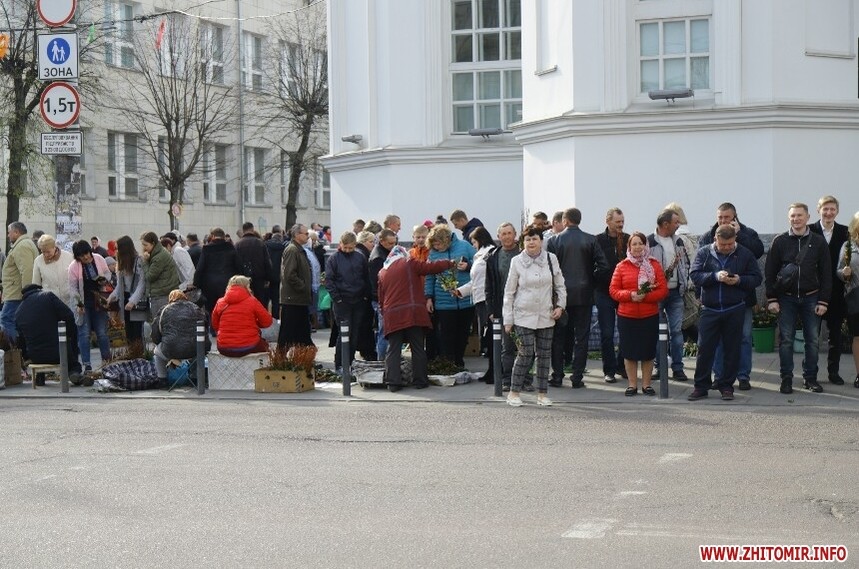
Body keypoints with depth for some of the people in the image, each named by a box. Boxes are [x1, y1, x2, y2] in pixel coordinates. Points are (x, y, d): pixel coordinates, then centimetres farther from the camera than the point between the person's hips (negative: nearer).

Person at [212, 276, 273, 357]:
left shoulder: (220, 302, 3)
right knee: (264, 345, 30)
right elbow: (267, 321, -2)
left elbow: (215, 326, 14)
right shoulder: (252, 301, -7)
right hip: (248, 347, -4)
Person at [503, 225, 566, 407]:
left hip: (546, 316, 3)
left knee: (544, 354, 5)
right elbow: (509, 292, 2)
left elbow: (560, 285, 13)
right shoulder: (517, 261, -2)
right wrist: (508, 319, 1)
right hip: (524, 316, -3)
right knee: (526, 353, -8)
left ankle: (542, 393, 13)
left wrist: (560, 305, -1)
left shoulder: (551, 259, 2)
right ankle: (514, 392, 3)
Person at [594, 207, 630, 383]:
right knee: (607, 333, 1)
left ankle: (622, 365, 20)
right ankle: (609, 370, 9)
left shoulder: (629, 240, 5)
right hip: (604, 293, -2)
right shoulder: (598, 241, -2)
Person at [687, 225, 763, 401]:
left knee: (731, 349, 5)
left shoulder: (745, 254, 3)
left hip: (735, 311, 0)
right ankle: (701, 386, 9)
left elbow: (757, 278, 4)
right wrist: (715, 276, -19)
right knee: (705, 348, 1)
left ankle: (726, 386, 15)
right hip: (710, 310, 0)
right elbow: (694, 275, -6)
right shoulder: (704, 253, 3)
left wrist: (739, 280, -14)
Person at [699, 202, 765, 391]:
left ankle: (744, 377, 11)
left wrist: (739, 234, -16)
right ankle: (719, 376, 13)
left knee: (744, 337, 4)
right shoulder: (707, 237, 5)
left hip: (742, 297, -1)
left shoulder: (747, 234, 2)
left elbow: (758, 251, -16)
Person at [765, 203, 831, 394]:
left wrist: (823, 301, -2)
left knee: (812, 340, 4)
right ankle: (786, 379, 7)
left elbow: (826, 274, 4)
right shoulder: (780, 241, 0)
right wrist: (771, 299, -5)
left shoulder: (818, 242, 2)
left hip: (810, 298, 1)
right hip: (786, 298, -1)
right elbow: (769, 272, 1)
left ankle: (811, 378, 14)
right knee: (786, 340, 0)